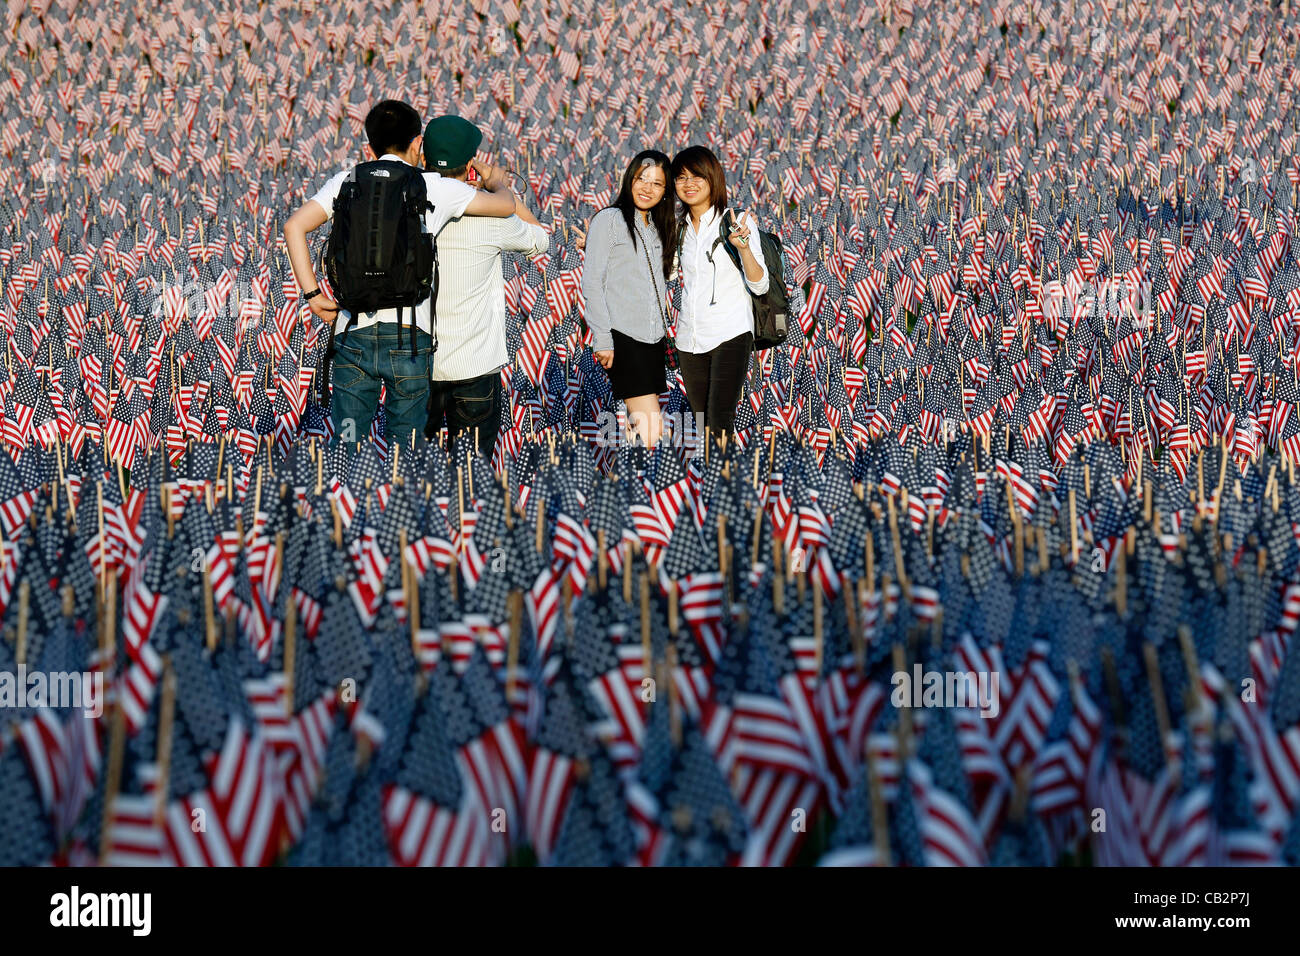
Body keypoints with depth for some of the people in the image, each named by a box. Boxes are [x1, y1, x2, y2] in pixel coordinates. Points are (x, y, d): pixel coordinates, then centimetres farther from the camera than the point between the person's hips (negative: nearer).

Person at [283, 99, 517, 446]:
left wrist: (312, 294, -2)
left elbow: (294, 226, -5)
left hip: (353, 335, 1)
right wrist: (498, 182, 33)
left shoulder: (346, 182, 6)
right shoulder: (435, 188, 1)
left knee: (345, 445, 7)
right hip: (409, 338, -1)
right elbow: (505, 206, 10)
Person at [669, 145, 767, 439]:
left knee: (719, 425, -16)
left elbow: (760, 285, -6)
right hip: (690, 339, 6)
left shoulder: (736, 221, -4)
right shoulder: (680, 228, 11)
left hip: (730, 334, -6)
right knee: (702, 426, 6)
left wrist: (744, 247, -24)